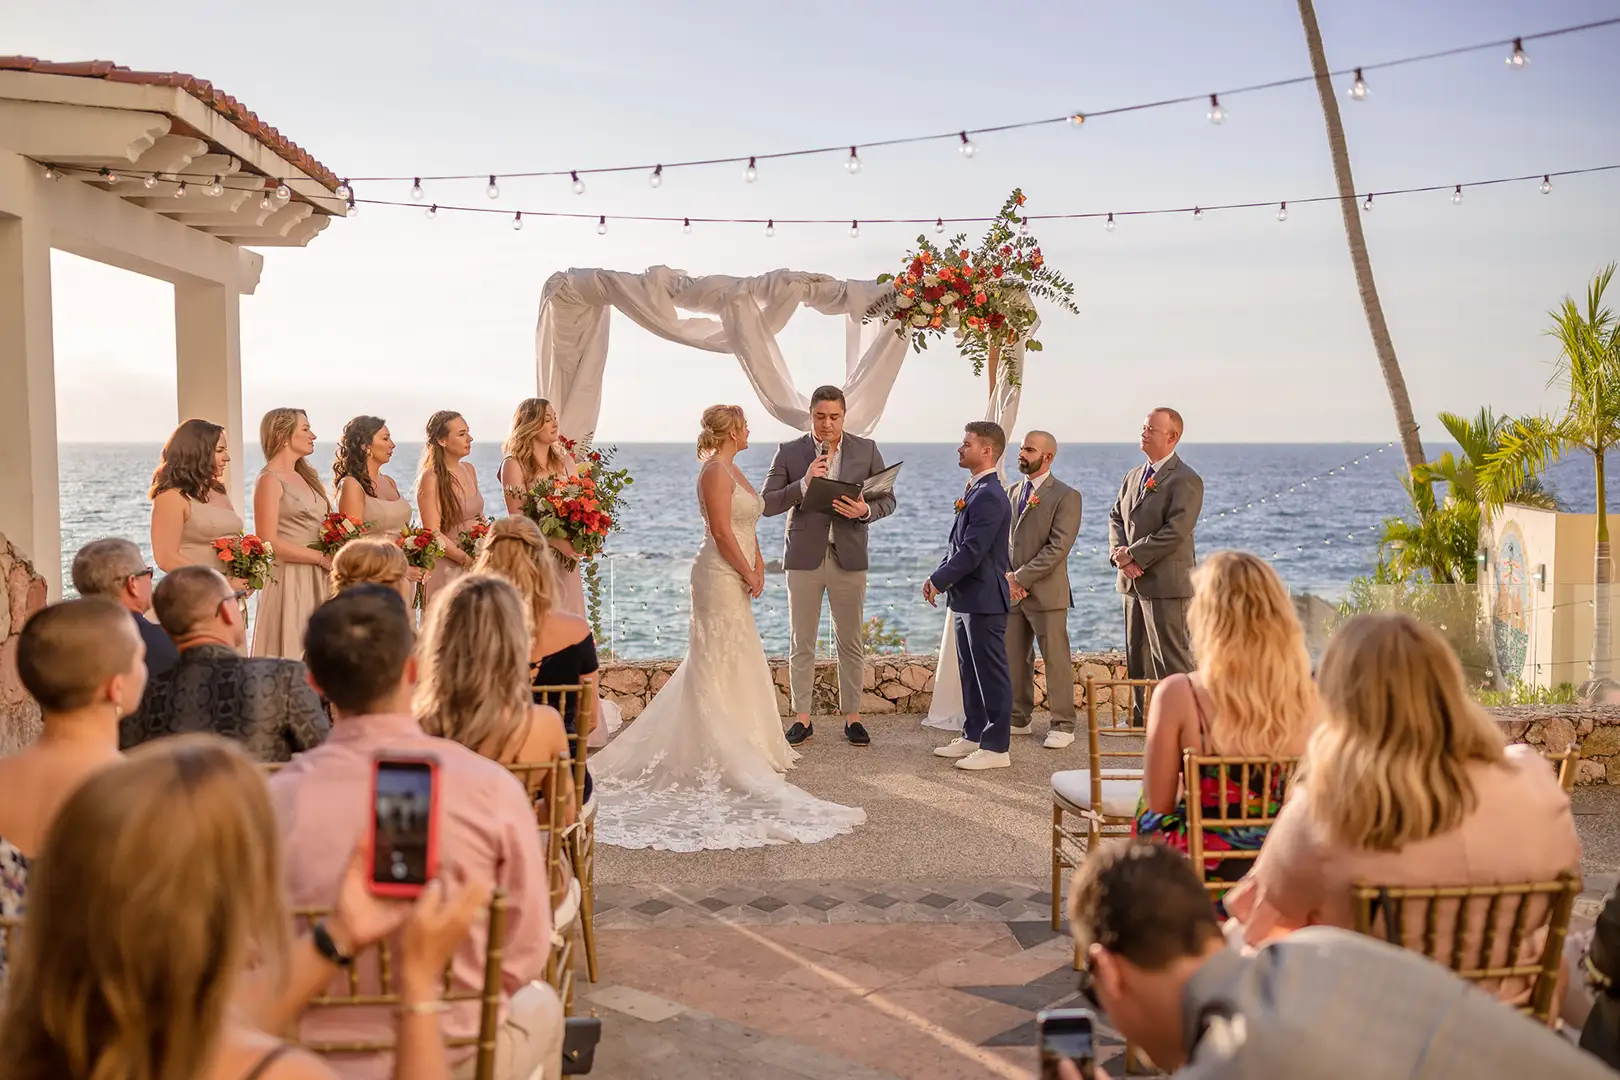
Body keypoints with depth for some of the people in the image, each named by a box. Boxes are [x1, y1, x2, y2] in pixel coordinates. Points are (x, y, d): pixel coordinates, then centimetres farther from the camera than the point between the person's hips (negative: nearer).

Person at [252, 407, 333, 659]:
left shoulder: (304, 476, 15)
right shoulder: (270, 480, -8)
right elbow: (269, 543, -15)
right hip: (290, 581, -7)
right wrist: (322, 558, -13)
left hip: (318, 581, 7)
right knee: (289, 664, -4)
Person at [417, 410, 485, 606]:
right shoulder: (431, 478, -13)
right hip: (448, 567, -7)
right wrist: (467, 559, -20)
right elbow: (433, 534, -16)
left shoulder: (469, 469, 9)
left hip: (477, 562, 7)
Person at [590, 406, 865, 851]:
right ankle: (717, 752, 1)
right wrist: (749, 575, -14)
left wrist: (757, 565, 5)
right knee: (721, 663, -4)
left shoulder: (730, 470, 15)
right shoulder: (715, 472, -16)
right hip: (721, 577, -10)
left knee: (737, 663, 16)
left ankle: (735, 744, 26)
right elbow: (721, 532, -20)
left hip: (736, 577, 10)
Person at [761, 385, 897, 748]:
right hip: (804, 557, 0)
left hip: (848, 558, 1)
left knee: (851, 643, 7)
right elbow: (767, 504, -5)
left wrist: (865, 510, -17)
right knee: (801, 643, 5)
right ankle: (802, 718, 15)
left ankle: (852, 717, 17)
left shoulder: (867, 450, 2)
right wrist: (804, 484, -20)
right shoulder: (789, 452, -1)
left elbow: (887, 499, 5)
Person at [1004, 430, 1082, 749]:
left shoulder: (1066, 496, -7)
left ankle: (1063, 726, 7)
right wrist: (1007, 576, -5)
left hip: (1046, 591, -6)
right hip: (1011, 591, 6)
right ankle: (1019, 719, 23)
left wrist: (1021, 578, -18)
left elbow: (1057, 548, -15)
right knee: (1014, 659, 11)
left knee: (1056, 660, 0)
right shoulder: (1012, 492, 14)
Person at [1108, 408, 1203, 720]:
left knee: (1171, 655, -5)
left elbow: (1175, 531, -20)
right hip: (1133, 579, 8)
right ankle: (1143, 715, 25)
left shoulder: (1186, 480, -12)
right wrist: (1119, 551, -5)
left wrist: (1133, 555, -17)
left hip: (1165, 581, -8)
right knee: (1137, 655, 14)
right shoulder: (1134, 475, 15)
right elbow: (1116, 517, 15)